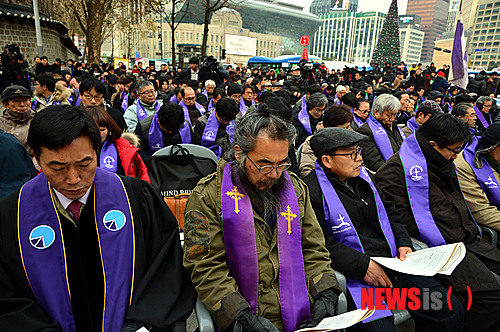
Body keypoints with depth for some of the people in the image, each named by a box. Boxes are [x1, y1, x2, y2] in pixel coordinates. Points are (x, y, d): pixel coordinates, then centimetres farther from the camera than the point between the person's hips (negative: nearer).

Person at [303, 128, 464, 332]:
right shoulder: (311, 192, -13)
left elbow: (389, 212, 23)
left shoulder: (362, 176, 13)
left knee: (452, 311, 0)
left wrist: (404, 243, 8)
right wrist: (362, 265, -19)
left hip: (394, 266, 7)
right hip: (357, 278, -7)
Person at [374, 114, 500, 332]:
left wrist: (471, 231, 16)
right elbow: (398, 216, -18)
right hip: (438, 248, -10)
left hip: (467, 241, 10)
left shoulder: (443, 163, 17)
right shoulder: (398, 169, -13)